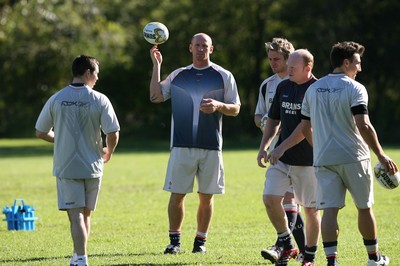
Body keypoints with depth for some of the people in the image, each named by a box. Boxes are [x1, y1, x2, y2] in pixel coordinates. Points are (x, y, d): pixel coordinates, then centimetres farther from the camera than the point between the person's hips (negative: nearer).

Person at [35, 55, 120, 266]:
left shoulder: (55, 100, -2)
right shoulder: (100, 100, -6)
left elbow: (41, 132, 5)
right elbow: (113, 133, -9)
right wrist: (108, 152, 12)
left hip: (65, 167, 0)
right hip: (92, 167, 0)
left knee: (75, 215, -3)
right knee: (85, 214, 16)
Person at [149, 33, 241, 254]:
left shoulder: (224, 76, 6)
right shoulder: (178, 75, 11)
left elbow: (235, 109, 6)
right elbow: (155, 96, 7)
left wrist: (219, 106, -14)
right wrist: (156, 65, 5)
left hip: (211, 146, -1)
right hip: (182, 145, 1)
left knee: (206, 196, 3)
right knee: (177, 194, -2)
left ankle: (201, 241, 13)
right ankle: (174, 240, 7)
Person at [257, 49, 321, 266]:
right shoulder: (283, 87, 8)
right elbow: (273, 120, 18)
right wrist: (263, 147, 11)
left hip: (308, 161, -5)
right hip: (281, 157, 5)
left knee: (311, 208, 3)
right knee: (270, 198, -8)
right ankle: (286, 245, 10)